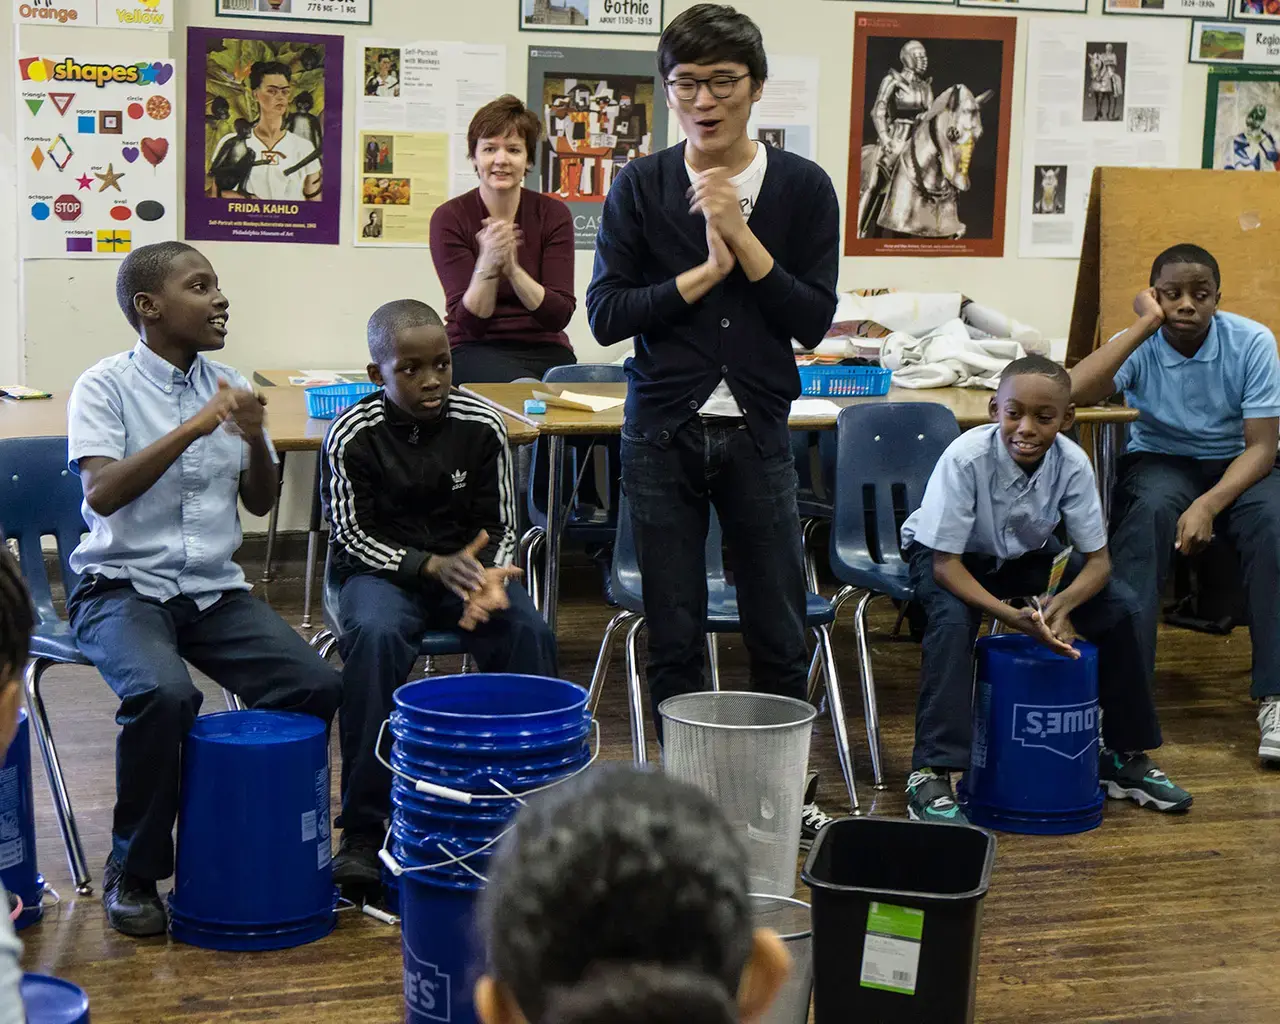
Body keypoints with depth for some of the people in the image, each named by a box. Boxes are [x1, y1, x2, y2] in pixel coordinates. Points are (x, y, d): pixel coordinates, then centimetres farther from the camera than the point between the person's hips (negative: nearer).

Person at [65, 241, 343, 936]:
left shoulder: (229, 387, 10)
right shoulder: (104, 387, -5)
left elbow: (261, 503, 12)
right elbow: (102, 493, -19)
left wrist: (254, 438, -8)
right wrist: (192, 428, -24)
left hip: (215, 590, 5)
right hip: (123, 587, -5)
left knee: (318, 686, -17)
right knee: (163, 693, -34)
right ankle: (132, 872, -12)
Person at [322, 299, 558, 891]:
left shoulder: (481, 426, -3)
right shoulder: (353, 436, -9)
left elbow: (499, 527, 4)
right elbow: (351, 536, -7)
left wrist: (488, 578, -18)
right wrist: (431, 566, -22)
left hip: (468, 564, 2)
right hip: (382, 569, -2)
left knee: (529, 634, -27)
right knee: (374, 636, -35)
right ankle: (363, 830, -28)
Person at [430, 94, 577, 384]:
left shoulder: (553, 214, 1)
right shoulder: (450, 218, -4)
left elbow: (559, 316, -7)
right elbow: (469, 322, -10)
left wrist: (513, 269, -23)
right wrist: (487, 266, -28)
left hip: (544, 349, 3)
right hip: (476, 350, -3)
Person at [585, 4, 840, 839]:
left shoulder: (803, 187, 1)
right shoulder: (640, 188, 2)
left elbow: (814, 321, -4)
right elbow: (606, 314, -3)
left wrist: (742, 239, -13)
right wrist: (703, 272, -12)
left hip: (756, 432, 0)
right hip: (663, 432, 0)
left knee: (779, 631, 5)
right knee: (674, 638, 5)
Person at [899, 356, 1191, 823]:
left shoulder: (1072, 464, -24)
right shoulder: (967, 458, -35)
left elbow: (1097, 560, -17)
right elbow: (945, 563, -31)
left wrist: (1061, 604, -40)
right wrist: (1012, 617, -44)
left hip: (1026, 554, 4)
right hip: (950, 554, -4)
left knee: (1119, 608, -11)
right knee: (952, 620, -35)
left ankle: (1125, 755, 8)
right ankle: (931, 775, -30)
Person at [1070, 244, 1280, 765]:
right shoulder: (1140, 345, -14)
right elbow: (1074, 391, -33)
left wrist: (1209, 505, -32)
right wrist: (1145, 325, -30)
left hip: (1235, 466, 0)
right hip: (1159, 461, 0)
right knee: (1149, 511, -35)